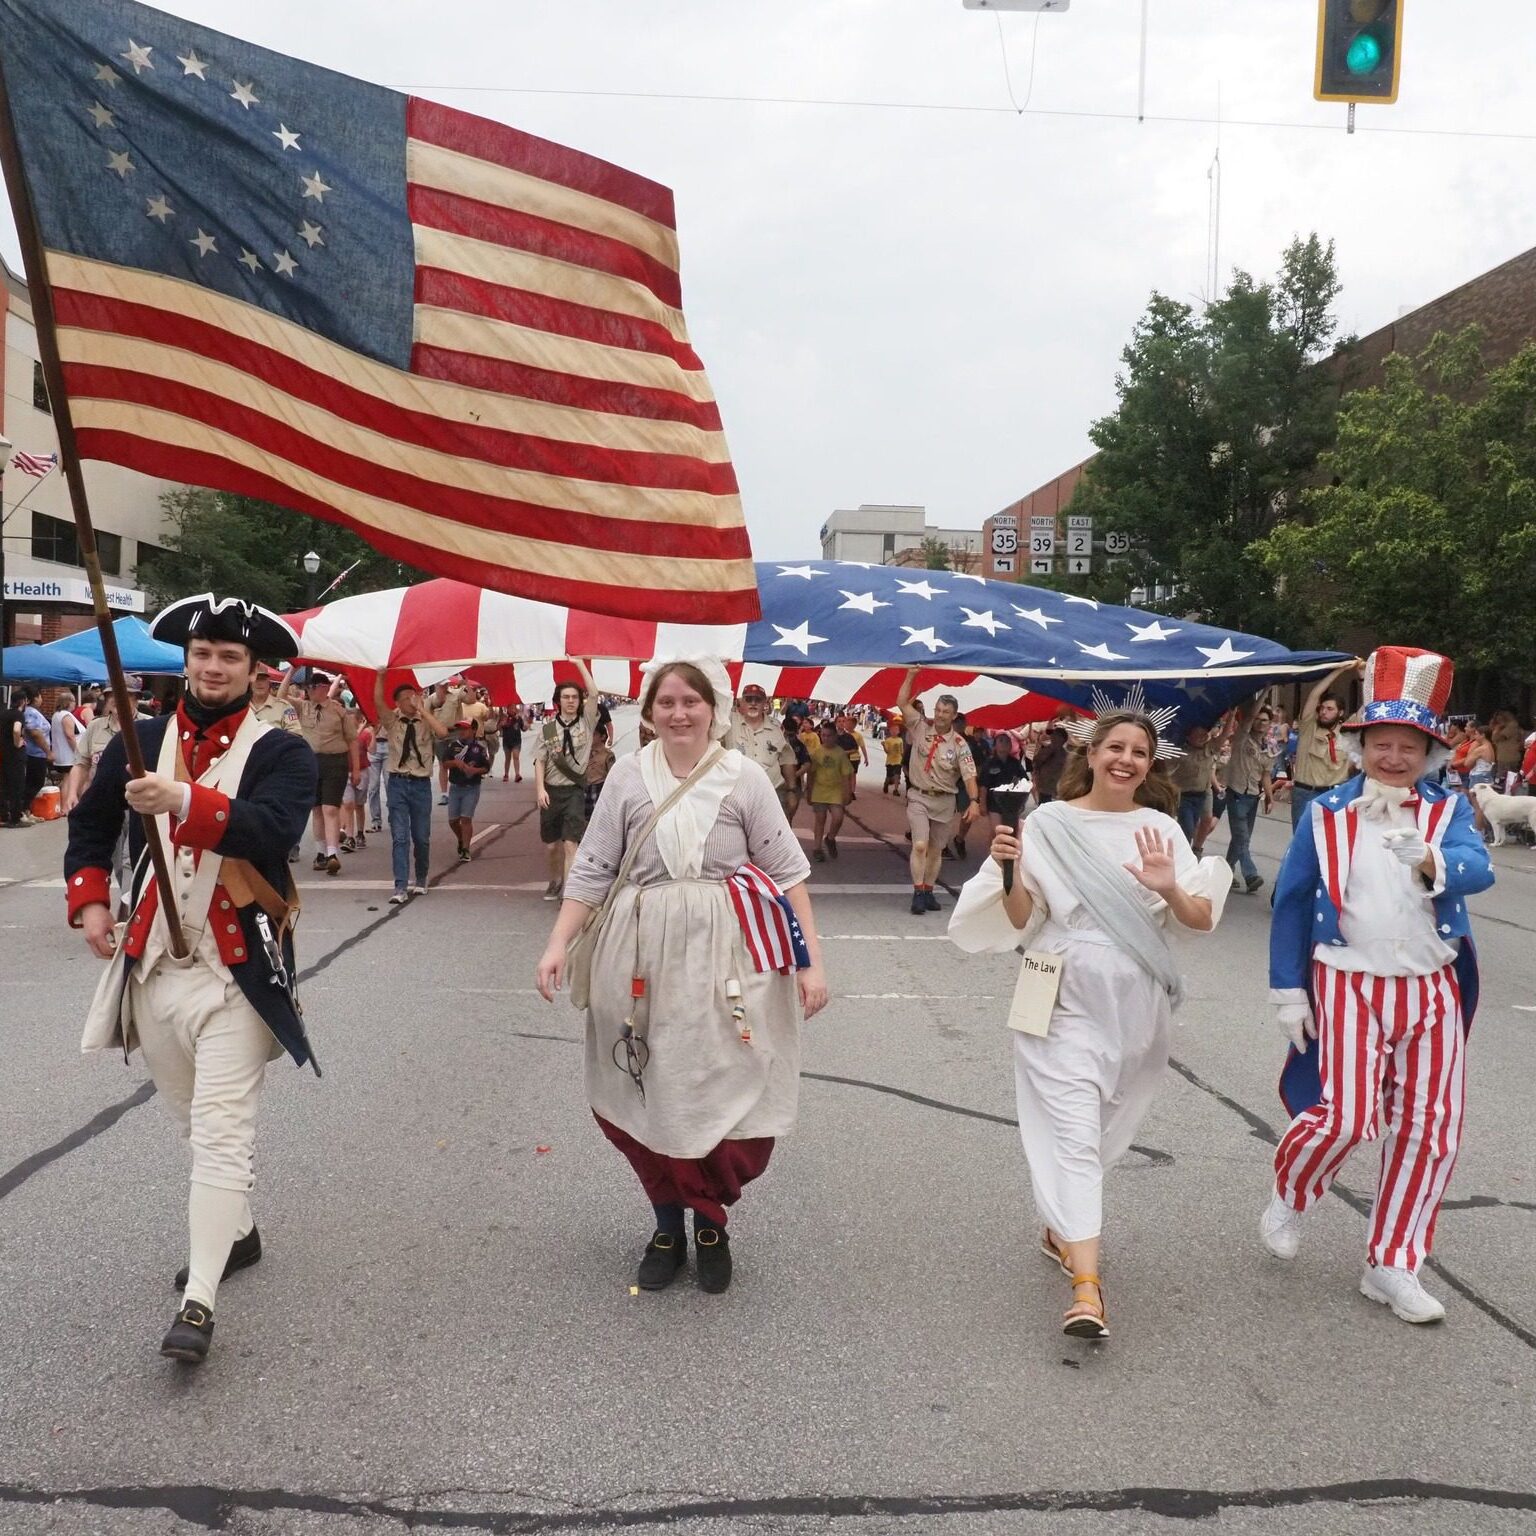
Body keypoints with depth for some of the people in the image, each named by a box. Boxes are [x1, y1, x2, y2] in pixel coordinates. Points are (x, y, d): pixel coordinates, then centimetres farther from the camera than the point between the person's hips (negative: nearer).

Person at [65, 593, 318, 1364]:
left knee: (222, 1132, -10)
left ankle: (198, 1302, -10)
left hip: (235, 971, -5)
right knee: (194, 1121, 20)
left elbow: (271, 832, -26)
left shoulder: (282, 753, -8)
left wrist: (181, 800, -38)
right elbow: (90, 823, 19)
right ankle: (235, 1230, 41)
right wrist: (88, 901, 4)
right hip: (153, 966, 6)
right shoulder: (140, 742, 6)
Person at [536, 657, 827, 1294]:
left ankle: (711, 1223, 22)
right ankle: (668, 1222, 24)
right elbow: (592, 869, 4)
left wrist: (810, 960, -5)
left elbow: (788, 869, 0)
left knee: (723, 1094, 0)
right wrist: (558, 944, -5)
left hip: (723, 956, -1)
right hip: (642, 956, 1)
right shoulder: (627, 775, 2)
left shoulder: (744, 777, -1)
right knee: (649, 1095, 6)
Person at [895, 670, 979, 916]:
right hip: (918, 797, -1)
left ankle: (928, 891, 22)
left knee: (936, 849, 10)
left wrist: (974, 801, -23)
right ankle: (918, 893, -11)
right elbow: (902, 703, -5)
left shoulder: (959, 744, -5)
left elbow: (969, 774, -11)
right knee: (920, 845, -14)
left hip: (944, 801, 1)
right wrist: (911, 675, -12)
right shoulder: (920, 728, -1)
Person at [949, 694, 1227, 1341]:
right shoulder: (1048, 823, -3)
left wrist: (1169, 889, -19)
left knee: (1105, 1127, 16)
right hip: (1065, 997, -3)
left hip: (1137, 1003, 4)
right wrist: (1010, 869, -21)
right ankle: (1087, 1287, -15)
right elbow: (1019, 920, -2)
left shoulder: (1160, 828, 4)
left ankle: (1060, 1227, 40)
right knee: (1073, 1130, -11)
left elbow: (1202, 920, 1)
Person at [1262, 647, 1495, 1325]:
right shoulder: (1326, 813, -2)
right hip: (1349, 985, -2)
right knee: (1347, 1115, -10)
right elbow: (1291, 903, 1)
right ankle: (1288, 1194, 22)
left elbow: (1477, 868, -20)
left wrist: (1429, 860, -42)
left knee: (1428, 1127, 6)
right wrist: (1287, 991, -1)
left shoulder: (1449, 811, 0)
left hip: (1432, 990, 3)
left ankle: (1392, 1265, 21)